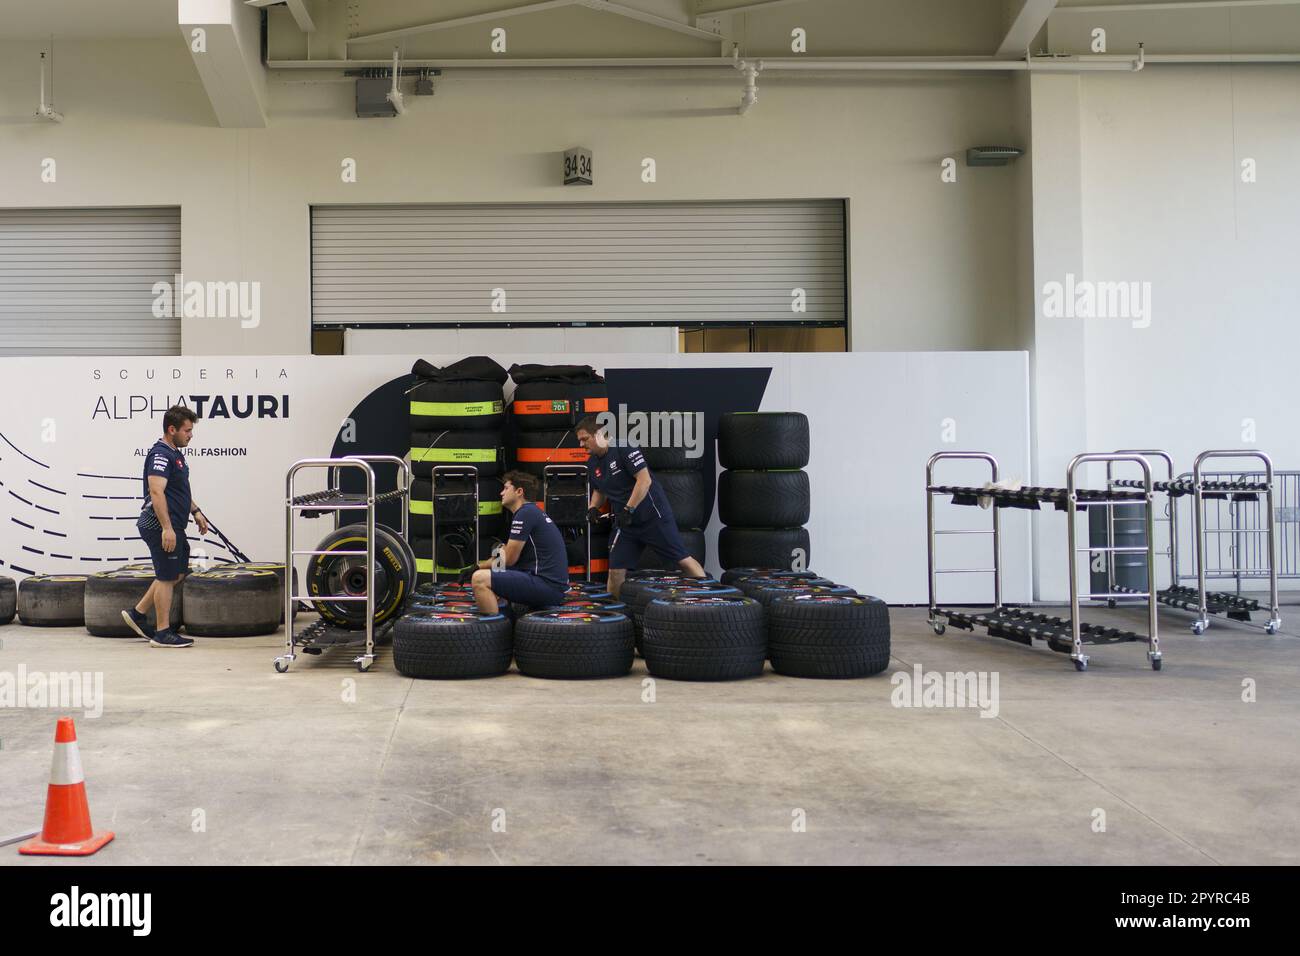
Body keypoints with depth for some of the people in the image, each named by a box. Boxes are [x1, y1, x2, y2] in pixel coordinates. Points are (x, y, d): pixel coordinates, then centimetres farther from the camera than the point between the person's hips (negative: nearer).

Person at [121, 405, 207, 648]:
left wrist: (195, 511, 24)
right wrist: (166, 528, -30)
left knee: (176, 573, 17)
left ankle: (138, 614, 22)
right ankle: (163, 633, 4)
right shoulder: (160, 454, -18)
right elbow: (156, 492, -26)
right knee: (167, 577, -3)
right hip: (161, 526, -10)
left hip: (173, 525, 10)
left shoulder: (174, 454, 14)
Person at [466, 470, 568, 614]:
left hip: (546, 585, -11)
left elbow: (509, 559, -9)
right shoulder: (532, 511, 20)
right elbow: (510, 556, 23)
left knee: (480, 579, -18)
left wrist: (479, 566, 9)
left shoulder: (525, 513, -11)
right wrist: (474, 568, 15)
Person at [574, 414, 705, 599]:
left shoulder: (624, 448, -16)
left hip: (653, 516, -7)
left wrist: (628, 510, -21)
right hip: (624, 522, 7)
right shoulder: (592, 463, 8)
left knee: (683, 560, -4)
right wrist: (594, 507, 4)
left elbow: (644, 480, -22)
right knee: (616, 570, 1)